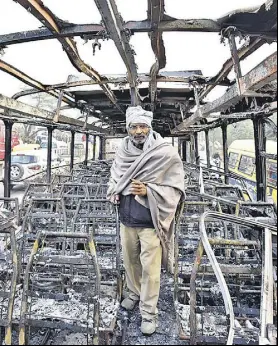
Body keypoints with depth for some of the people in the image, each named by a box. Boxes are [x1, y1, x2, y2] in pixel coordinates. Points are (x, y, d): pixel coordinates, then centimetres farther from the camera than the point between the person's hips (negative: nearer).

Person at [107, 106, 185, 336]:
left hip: (151, 222, -5)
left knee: (150, 269, 8)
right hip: (127, 220, 5)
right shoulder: (123, 151, -2)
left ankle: (149, 312, 29)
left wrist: (147, 191, -24)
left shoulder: (166, 153, -15)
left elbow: (176, 189, -13)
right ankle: (135, 293, 48)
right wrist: (114, 191, -5)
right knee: (130, 261, 22)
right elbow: (115, 177, 15)